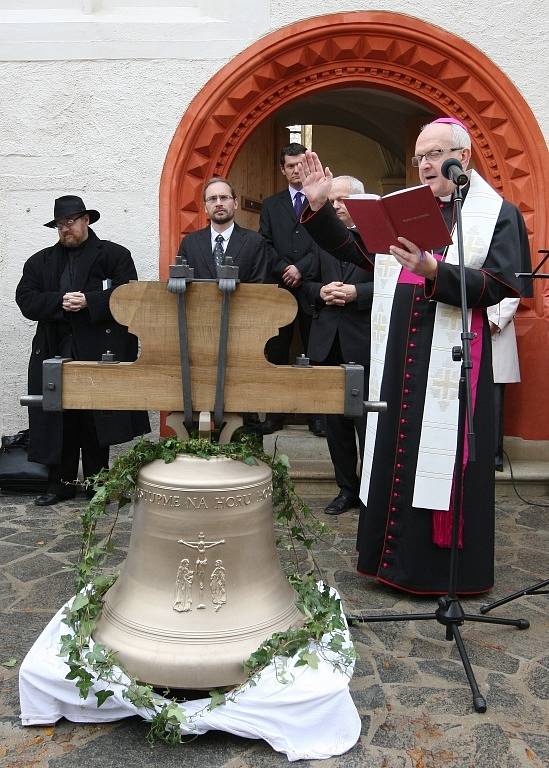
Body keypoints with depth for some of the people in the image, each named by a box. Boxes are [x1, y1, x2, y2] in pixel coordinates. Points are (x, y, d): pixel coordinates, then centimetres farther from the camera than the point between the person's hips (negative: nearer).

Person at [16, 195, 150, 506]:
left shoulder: (115, 255, 6)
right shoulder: (41, 262, 18)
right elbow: (26, 299, 6)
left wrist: (89, 301, -17)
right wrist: (60, 302, -11)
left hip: (100, 351, -3)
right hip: (55, 351, 4)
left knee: (96, 419, 1)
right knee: (58, 419, 4)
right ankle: (62, 483, 15)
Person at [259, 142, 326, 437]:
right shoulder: (270, 205, 15)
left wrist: (301, 268, -12)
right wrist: (284, 269, -8)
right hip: (279, 288, 2)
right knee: (275, 353, 2)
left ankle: (318, 414, 7)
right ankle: (275, 412, 9)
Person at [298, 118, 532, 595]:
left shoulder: (498, 215, 0)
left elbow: (497, 287, -12)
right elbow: (354, 250, 10)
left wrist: (432, 270, -25)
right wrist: (319, 207, -2)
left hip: (453, 358, -4)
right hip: (398, 357, 5)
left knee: (443, 459, 0)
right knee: (395, 452, 10)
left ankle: (448, 568, 17)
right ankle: (396, 555, 25)